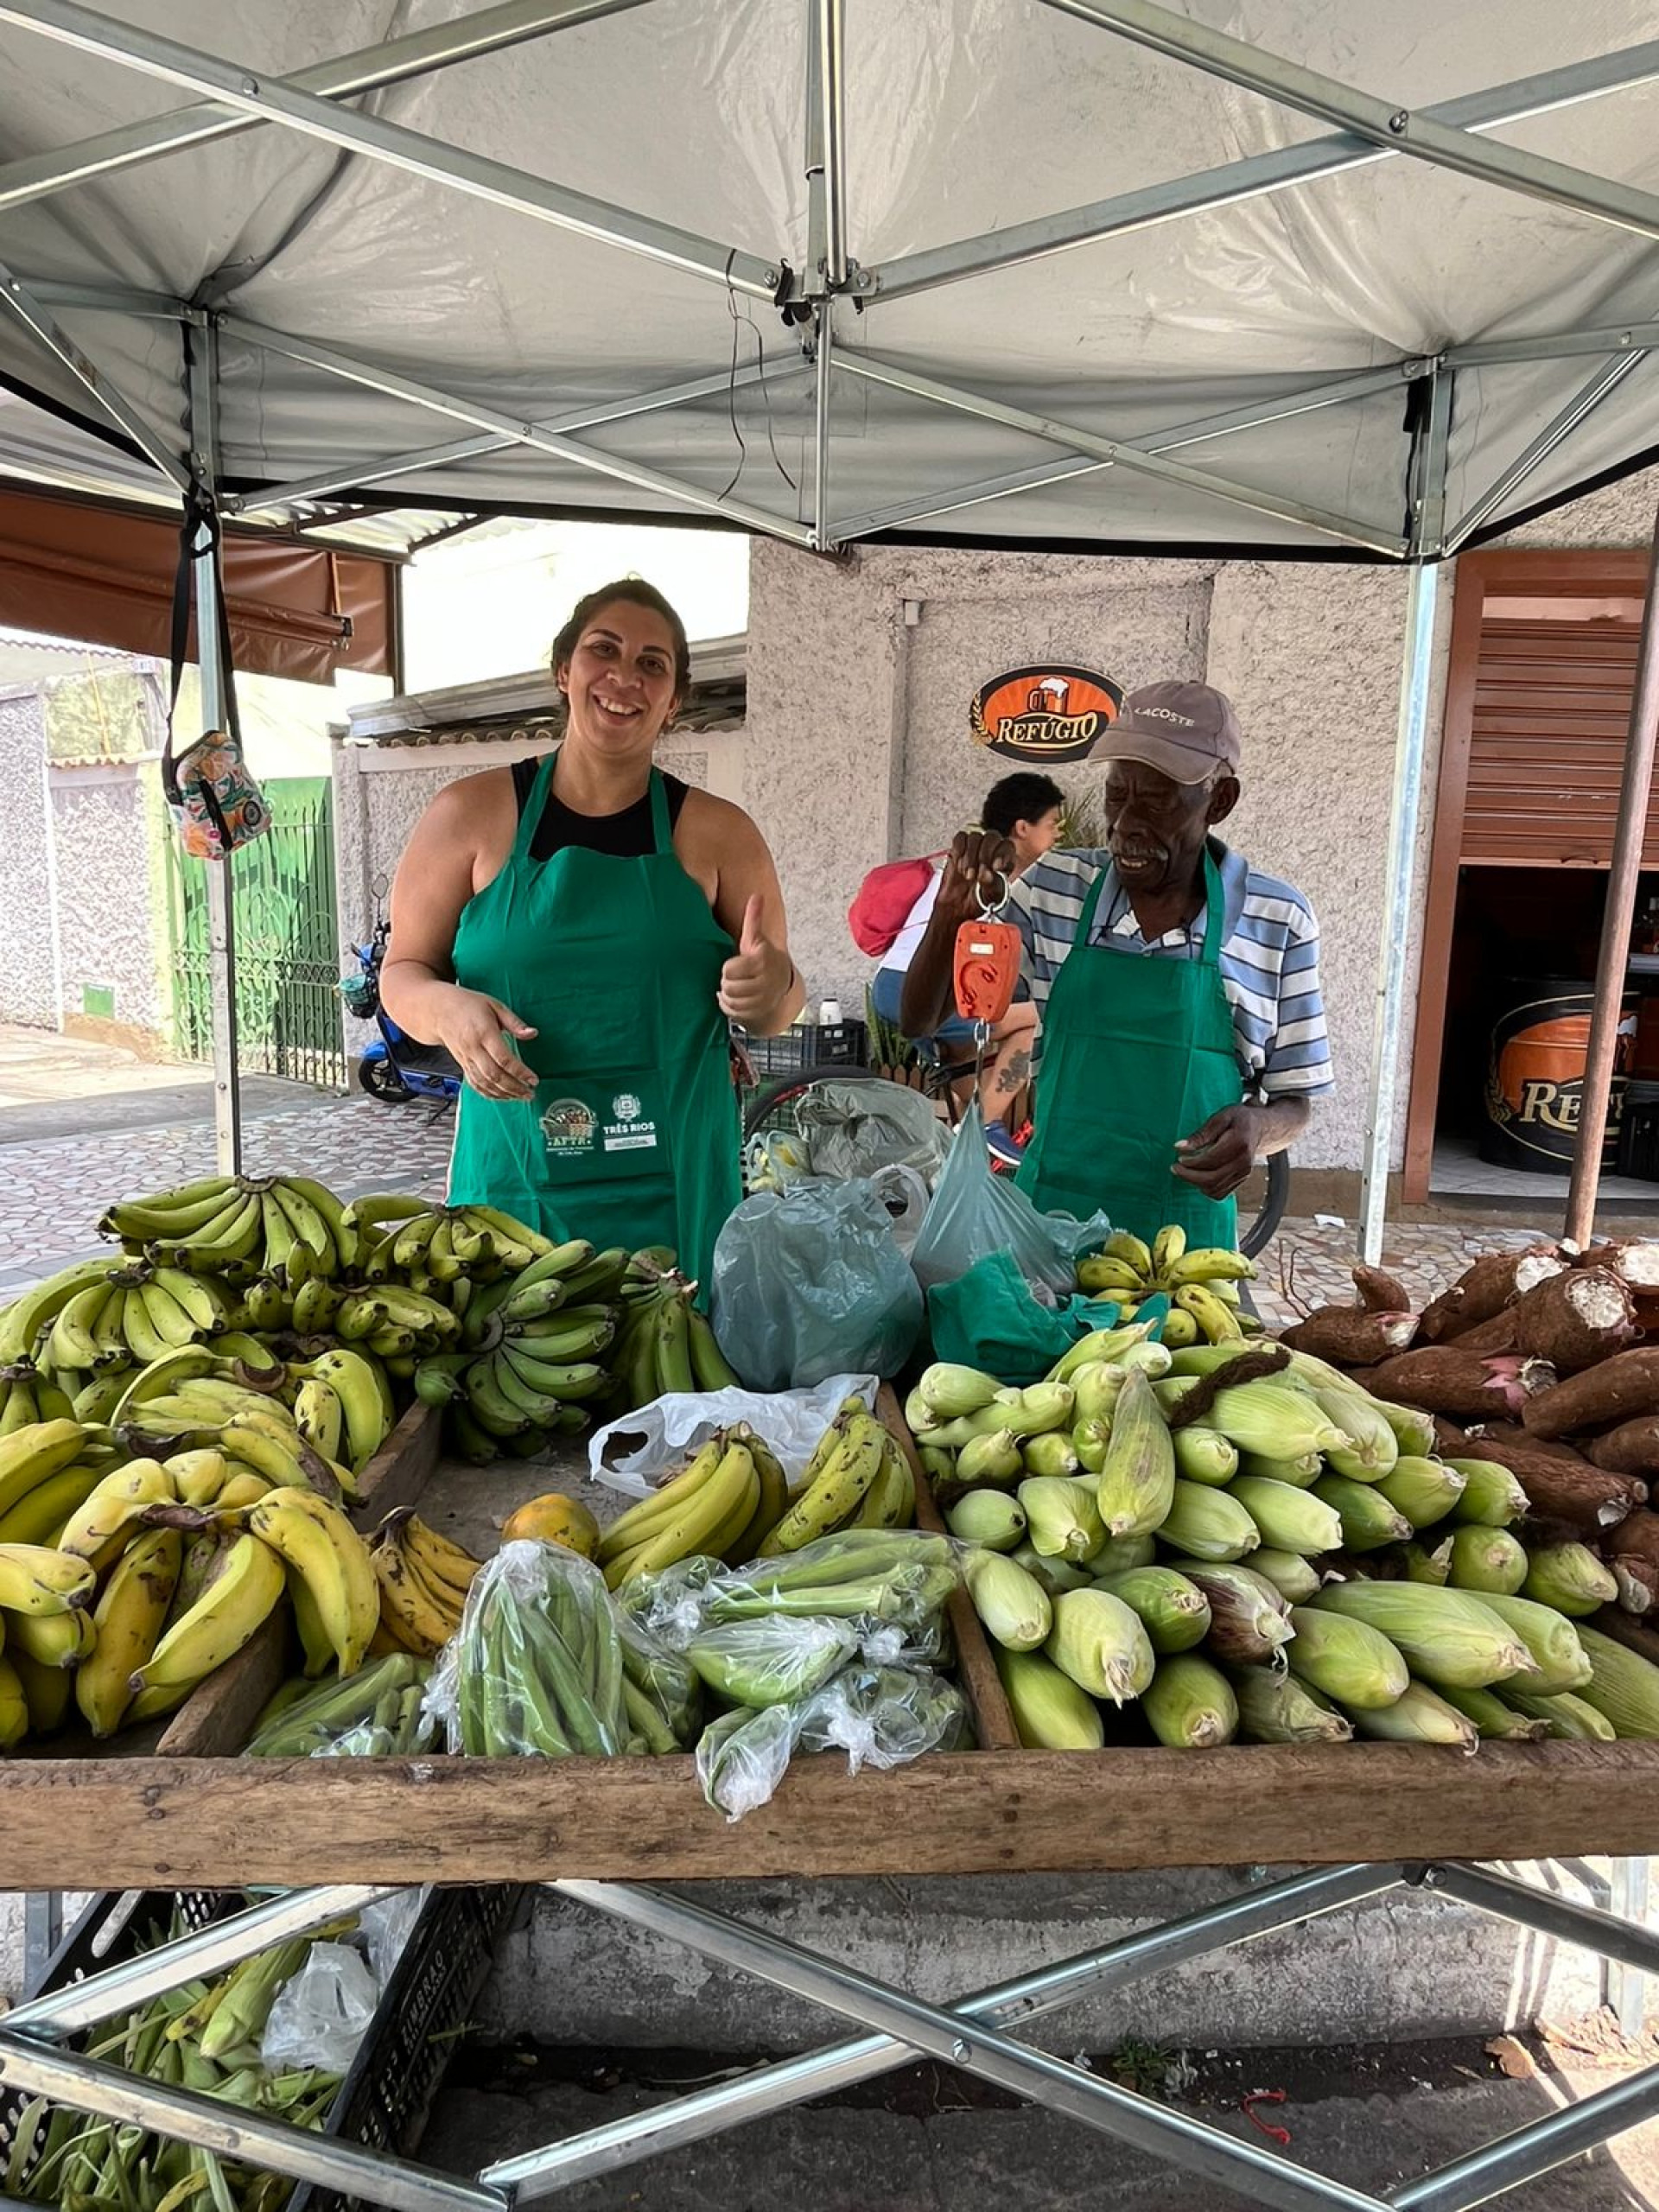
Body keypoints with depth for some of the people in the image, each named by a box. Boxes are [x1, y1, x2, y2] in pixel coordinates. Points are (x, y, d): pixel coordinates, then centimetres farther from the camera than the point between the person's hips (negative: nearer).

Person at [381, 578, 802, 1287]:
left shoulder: (718, 834, 2)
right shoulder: (470, 815, 1)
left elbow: (775, 1015, 7)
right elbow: (402, 975, 7)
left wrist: (769, 988, -16)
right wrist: (448, 1009, -16)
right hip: (514, 1177, 0)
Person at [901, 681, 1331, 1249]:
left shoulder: (1279, 924, -7)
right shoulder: (1055, 887, -3)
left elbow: (1294, 1102, 3)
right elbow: (922, 1016, 1)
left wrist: (1257, 1127, -20)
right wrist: (951, 913, -16)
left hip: (1182, 1236, -1)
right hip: (1046, 1214, 1)